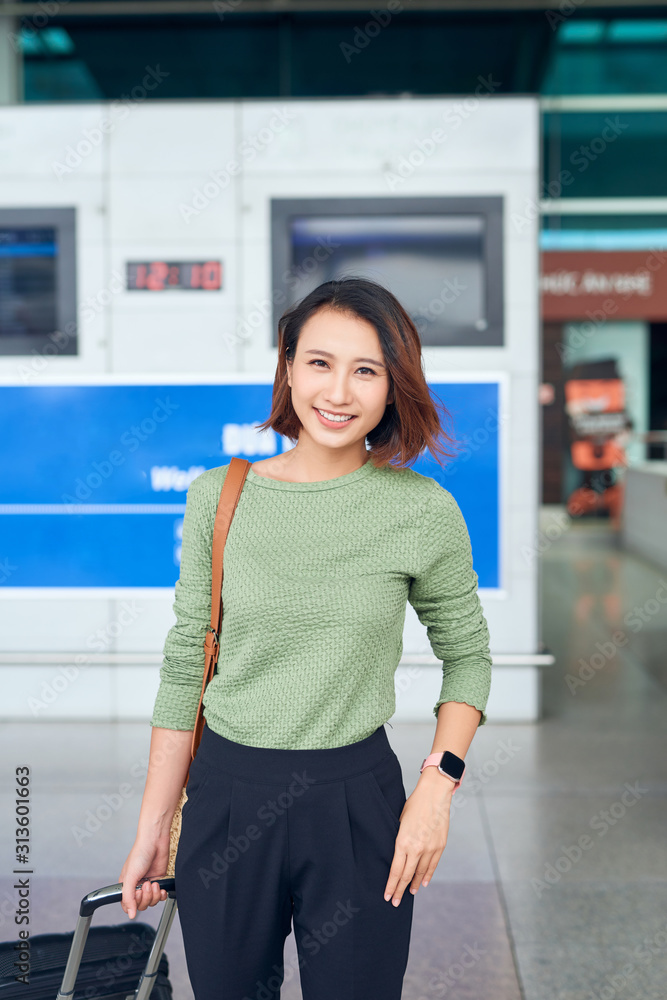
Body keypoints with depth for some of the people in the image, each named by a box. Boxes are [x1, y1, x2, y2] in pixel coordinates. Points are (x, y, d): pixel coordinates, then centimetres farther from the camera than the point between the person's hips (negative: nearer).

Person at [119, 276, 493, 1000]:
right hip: (225, 798, 2)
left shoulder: (424, 512, -7)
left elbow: (467, 655, 6)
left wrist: (437, 785, -7)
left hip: (357, 804, -1)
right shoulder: (218, 497, -3)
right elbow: (184, 663, 3)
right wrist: (153, 824, 5)